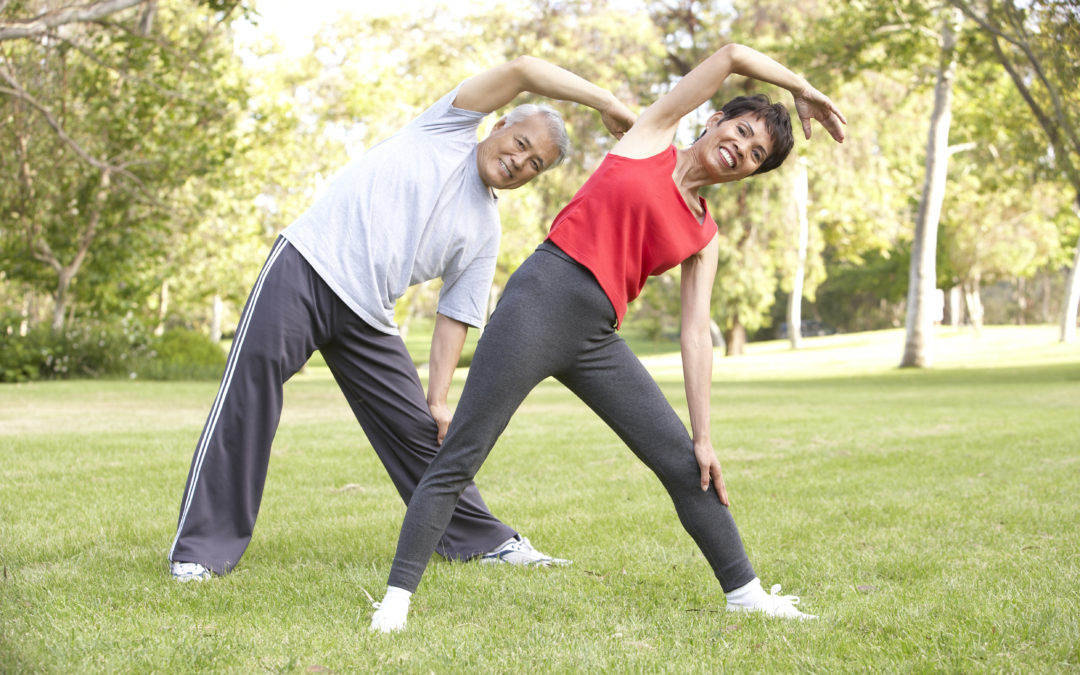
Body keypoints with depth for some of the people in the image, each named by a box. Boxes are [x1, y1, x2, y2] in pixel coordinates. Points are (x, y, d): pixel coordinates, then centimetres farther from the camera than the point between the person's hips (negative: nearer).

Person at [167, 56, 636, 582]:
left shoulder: (485, 233, 13)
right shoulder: (452, 129, 5)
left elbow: (455, 316, 12)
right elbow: (523, 69, -6)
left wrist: (438, 400, 3)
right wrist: (604, 101, -9)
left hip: (367, 317, 5)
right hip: (305, 267, -5)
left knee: (418, 429, 5)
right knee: (246, 401, -16)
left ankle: (482, 539, 21)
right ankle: (202, 549, -11)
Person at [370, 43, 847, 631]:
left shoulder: (704, 237, 16)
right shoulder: (651, 136, 8)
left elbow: (696, 336, 10)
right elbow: (734, 54, 6)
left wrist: (704, 437, 4)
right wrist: (802, 89, 19)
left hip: (596, 340, 5)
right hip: (540, 301, -5)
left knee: (684, 462, 3)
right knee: (459, 459, -6)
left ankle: (744, 591, 18)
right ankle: (397, 597, 0)